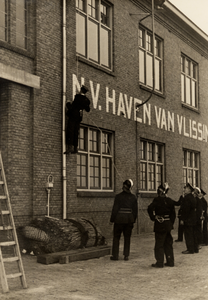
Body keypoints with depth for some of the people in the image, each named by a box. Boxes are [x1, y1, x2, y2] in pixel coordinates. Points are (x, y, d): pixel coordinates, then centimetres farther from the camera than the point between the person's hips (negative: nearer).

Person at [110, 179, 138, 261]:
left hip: (119, 219, -3)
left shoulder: (118, 196, -10)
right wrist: (133, 220, 16)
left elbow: (115, 209, -9)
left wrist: (112, 220, 0)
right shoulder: (133, 197, 0)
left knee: (116, 237, 9)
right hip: (129, 219, 3)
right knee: (127, 238, 11)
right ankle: (126, 255, 10)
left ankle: (115, 255, 9)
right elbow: (135, 210, 5)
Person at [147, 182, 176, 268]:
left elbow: (150, 208, -23)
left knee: (159, 244, 1)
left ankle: (159, 262, 3)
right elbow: (173, 213, 9)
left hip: (160, 225, -5)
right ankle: (170, 262, 18)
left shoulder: (157, 200, -11)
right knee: (168, 243, 14)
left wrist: (153, 217, -11)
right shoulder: (170, 201, 5)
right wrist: (171, 222, 15)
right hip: (168, 225, 6)